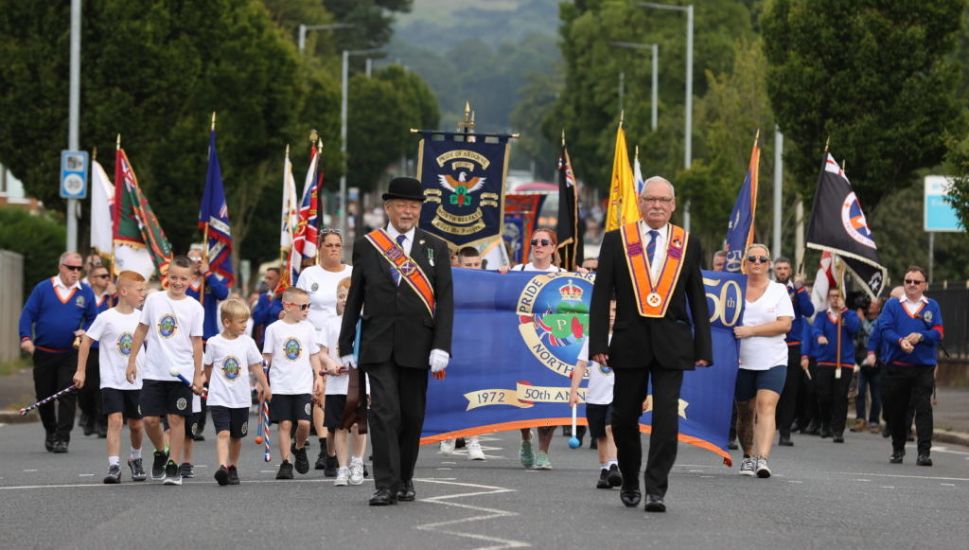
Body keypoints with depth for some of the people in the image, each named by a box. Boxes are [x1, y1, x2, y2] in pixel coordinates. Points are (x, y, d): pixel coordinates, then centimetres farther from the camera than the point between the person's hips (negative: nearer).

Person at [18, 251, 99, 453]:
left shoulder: (86, 292, 5)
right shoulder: (43, 288, 1)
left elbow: (94, 319, 11)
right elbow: (28, 314, 0)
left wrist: (85, 332, -9)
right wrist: (26, 337, -13)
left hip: (71, 354, 0)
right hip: (43, 353, 0)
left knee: (67, 395, -9)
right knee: (43, 395, 9)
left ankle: (62, 438, -6)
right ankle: (50, 431, 31)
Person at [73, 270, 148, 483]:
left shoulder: (142, 318, 2)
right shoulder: (107, 318, -10)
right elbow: (86, 342, -4)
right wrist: (81, 371, -4)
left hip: (136, 381, 4)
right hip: (111, 380, -4)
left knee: (136, 424, 13)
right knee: (115, 420, -17)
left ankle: (136, 459, 37)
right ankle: (114, 467, -18)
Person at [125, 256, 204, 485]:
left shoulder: (194, 308, 1)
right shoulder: (154, 300, 3)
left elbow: (196, 342, 3)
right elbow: (141, 330, 10)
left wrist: (198, 375, 1)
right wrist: (132, 361, 7)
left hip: (182, 373, -1)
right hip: (153, 372, 1)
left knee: (176, 418, -2)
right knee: (150, 419, 1)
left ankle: (173, 467, 5)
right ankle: (160, 453, 27)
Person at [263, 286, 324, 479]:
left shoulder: (308, 328, 7)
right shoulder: (274, 329, 1)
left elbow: (314, 355, 12)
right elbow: (267, 357, 5)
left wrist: (318, 378, 5)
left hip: (303, 385, 2)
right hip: (280, 385, -2)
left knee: (304, 422, -8)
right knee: (285, 424, -3)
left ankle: (300, 449, 21)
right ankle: (285, 463, 1)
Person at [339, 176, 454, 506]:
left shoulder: (435, 248, 7)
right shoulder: (367, 246, 7)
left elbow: (445, 301, 2)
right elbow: (354, 301, 10)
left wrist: (441, 347, -9)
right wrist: (346, 347, 8)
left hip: (417, 348, 1)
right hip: (378, 348, -1)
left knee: (412, 417, 8)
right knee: (384, 413, -11)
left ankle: (405, 479, 25)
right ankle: (386, 485, -12)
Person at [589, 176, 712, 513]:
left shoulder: (688, 245, 7)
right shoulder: (616, 241, 4)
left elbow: (697, 299, 9)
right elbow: (601, 296, 2)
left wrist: (702, 347, 4)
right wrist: (598, 344, -6)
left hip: (671, 344, 0)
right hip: (630, 343, 1)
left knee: (667, 418, -10)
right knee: (625, 418, 9)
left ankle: (656, 490, -8)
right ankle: (630, 483, 28)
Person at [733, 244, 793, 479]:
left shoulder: (779, 291, 3)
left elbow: (785, 324, -7)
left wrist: (750, 330, -14)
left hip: (772, 361, -2)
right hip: (742, 360, 2)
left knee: (767, 406, -17)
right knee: (745, 412, 8)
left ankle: (762, 459, -27)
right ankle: (748, 456, 25)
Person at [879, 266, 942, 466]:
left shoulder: (932, 306, 7)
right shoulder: (892, 305, 8)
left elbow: (938, 333, -1)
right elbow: (885, 330, -4)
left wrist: (920, 337, -20)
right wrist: (900, 341, -22)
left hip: (924, 366, -1)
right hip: (896, 366, 1)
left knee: (923, 408, -10)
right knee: (895, 410, 9)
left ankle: (924, 452, -13)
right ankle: (898, 449, 25)